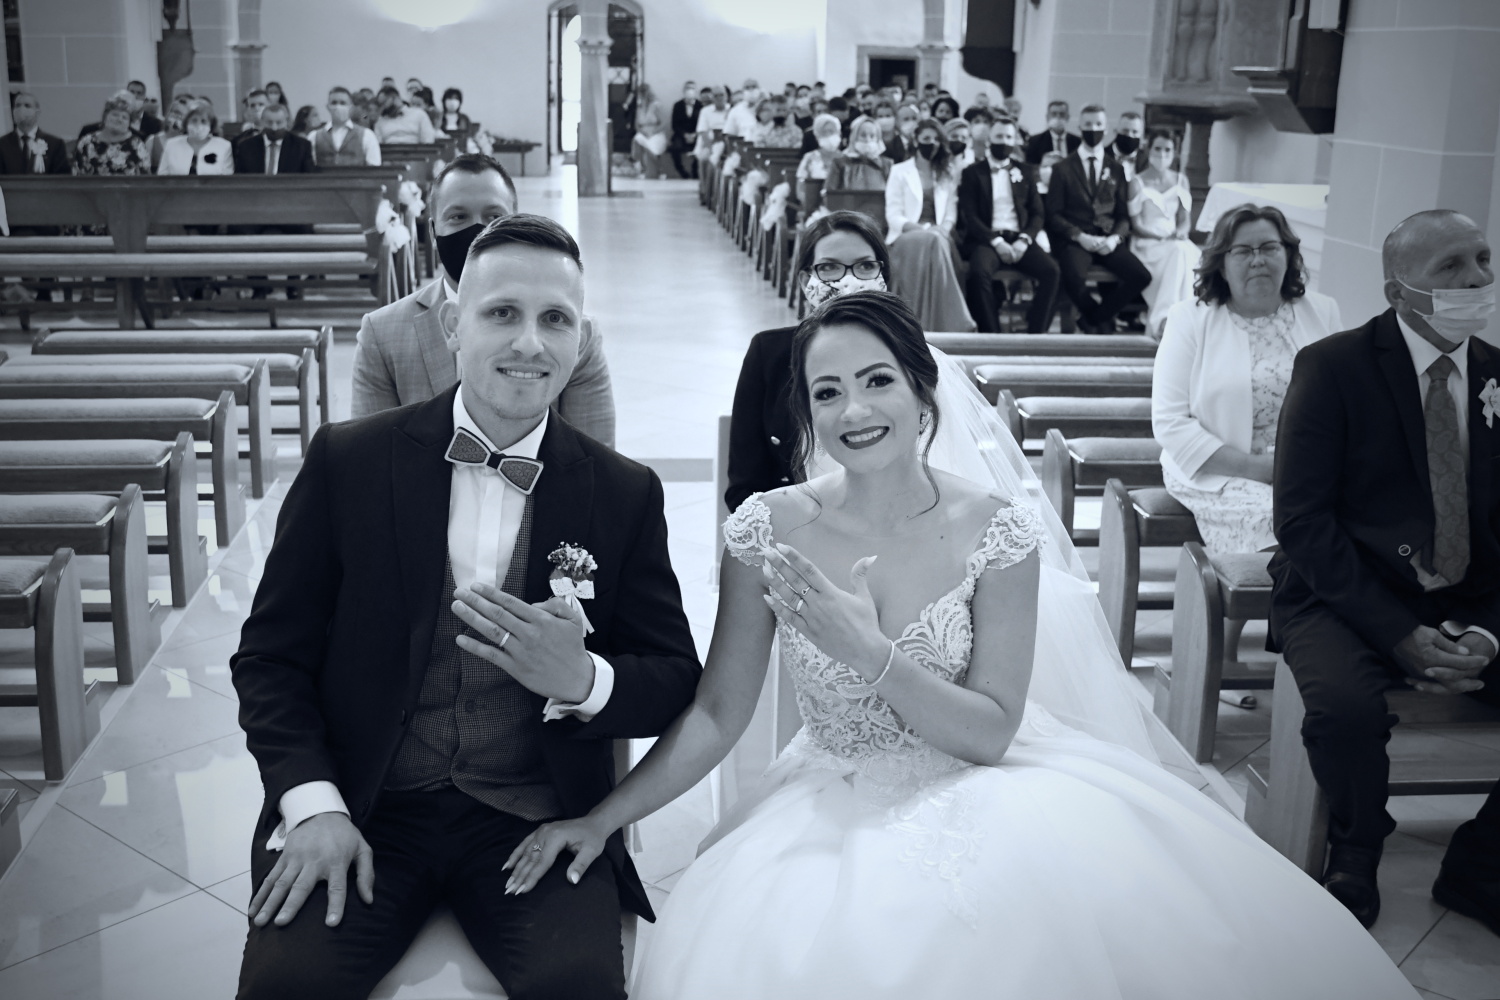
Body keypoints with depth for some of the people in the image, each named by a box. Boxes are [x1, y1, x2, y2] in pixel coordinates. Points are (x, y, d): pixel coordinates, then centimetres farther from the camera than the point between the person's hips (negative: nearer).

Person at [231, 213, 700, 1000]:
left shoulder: (626, 494, 3)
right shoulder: (346, 461, 1)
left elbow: (675, 679, 5)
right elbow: (271, 654, 3)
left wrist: (584, 680, -17)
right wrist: (312, 802, -12)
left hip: (537, 821, 0)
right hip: (364, 811, 0)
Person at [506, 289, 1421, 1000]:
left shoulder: (996, 529, -9)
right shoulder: (768, 531, -6)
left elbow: (992, 731, -10)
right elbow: (718, 714, -2)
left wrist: (868, 651, -24)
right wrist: (603, 817, -10)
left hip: (976, 801, -1)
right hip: (829, 813, 1)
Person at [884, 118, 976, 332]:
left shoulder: (949, 173, 21)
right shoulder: (899, 171, 10)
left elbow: (951, 212, 15)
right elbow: (892, 215, 1)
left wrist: (943, 228, -8)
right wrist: (917, 228, -16)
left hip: (937, 236, 2)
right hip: (906, 236, -2)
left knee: (937, 240, -36)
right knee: (932, 242, -37)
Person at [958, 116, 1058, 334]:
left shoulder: (1026, 171, 17)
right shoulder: (972, 173, 9)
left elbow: (1037, 213, 12)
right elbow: (969, 216, -1)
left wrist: (1024, 240, -8)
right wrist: (996, 241, -15)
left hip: (1018, 238, 3)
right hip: (986, 238, -3)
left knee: (1051, 270, -24)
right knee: (979, 272, -35)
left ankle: (1035, 334, -18)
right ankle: (991, 336, -25)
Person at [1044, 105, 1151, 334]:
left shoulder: (1116, 170, 16)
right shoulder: (1063, 168, 6)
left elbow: (1123, 215, 13)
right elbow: (1053, 214, 0)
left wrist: (1115, 237, -9)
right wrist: (1080, 236, -14)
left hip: (1107, 240, 3)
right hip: (1073, 239, -3)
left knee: (1141, 277, -21)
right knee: (1074, 279, -35)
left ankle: (1093, 318, 0)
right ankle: (1103, 321, -3)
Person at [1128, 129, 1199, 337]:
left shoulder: (1180, 180, 14)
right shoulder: (1137, 182, 0)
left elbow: (1184, 218, 13)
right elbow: (1137, 225, -4)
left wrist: (1180, 233, -10)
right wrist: (1164, 238, -16)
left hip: (1175, 242, 4)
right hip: (1147, 243, -3)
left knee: (1182, 253, -34)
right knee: (1178, 252, -35)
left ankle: (1162, 319, -36)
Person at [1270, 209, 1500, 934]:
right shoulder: (1334, 366, -7)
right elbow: (1301, 520, -12)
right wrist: (1399, 635, -19)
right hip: (1346, 596, -4)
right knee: (1346, 705, -33)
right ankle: (1354, 865, -2)